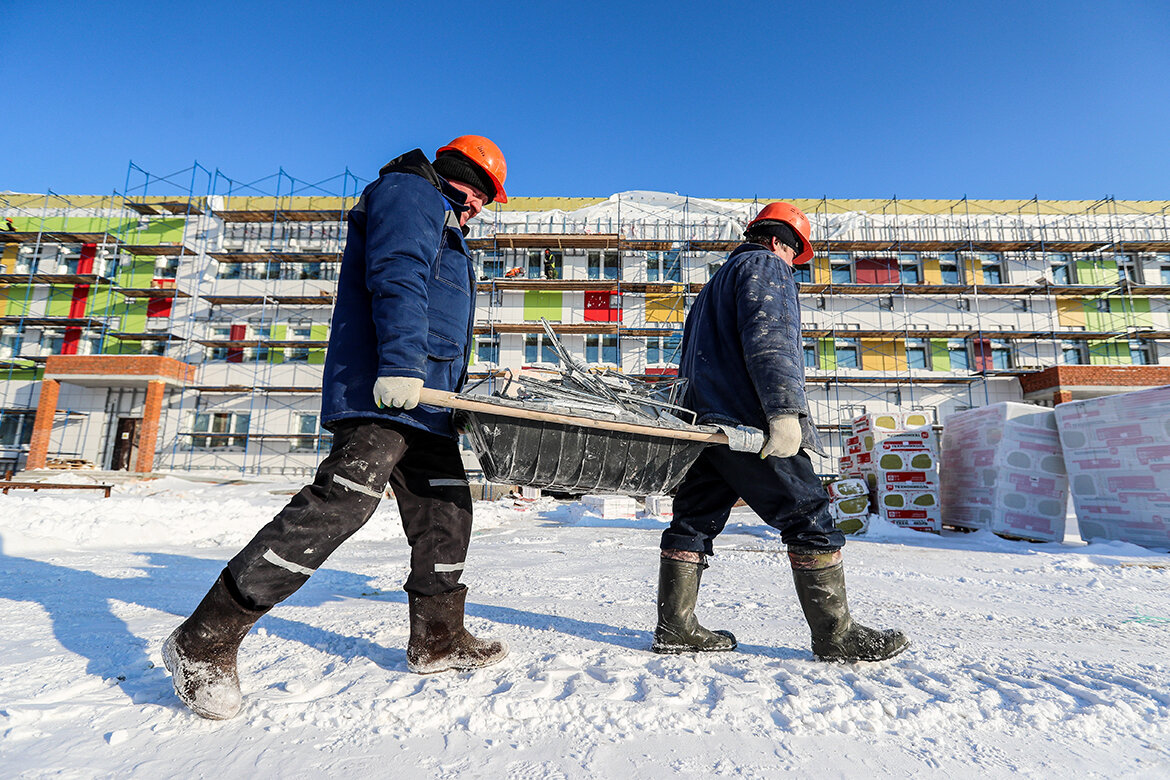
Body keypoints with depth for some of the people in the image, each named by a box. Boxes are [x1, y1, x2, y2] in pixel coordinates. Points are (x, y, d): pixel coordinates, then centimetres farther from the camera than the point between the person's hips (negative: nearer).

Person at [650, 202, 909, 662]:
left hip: (707, 418, 9)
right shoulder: (766, 266, 4)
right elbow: (768, 338, -16)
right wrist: (785, 411, -24)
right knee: (809, 519, -1)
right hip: (751, 421, -9)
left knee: (694, 521, 7)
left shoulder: (716, 281, 31)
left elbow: (689, 359, 30)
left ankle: (675, 628, 11)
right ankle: (836, 637, 7)